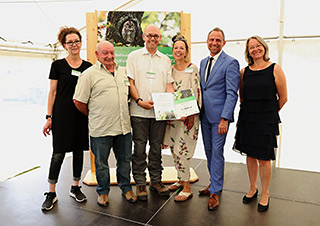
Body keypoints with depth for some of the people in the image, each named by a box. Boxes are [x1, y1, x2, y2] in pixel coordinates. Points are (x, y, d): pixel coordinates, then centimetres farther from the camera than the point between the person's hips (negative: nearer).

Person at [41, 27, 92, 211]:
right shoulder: (58, 65, 2)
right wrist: (49, 117, -3)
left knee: (79, 151, 10)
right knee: (59, 153, 0)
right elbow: (53, 92, 2)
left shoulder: (88, 67, 9)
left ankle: (76, 188, 25)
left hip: (82, 115, 3)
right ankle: (51, 193, 16)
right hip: (62, 114, -2)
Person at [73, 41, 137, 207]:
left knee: (125, 159, 15)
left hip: (123, 126, 5)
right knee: (101, 162, 11)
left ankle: (126, 188, 34)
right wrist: (93, 116, 4)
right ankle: (103, 192, 31)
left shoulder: (123, 71, 12)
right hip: (101, 129, -4)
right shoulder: (89, 74, -5)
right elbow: (78, 101, -5)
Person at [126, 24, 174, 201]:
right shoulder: (134, 56, 7)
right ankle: (140, 183, 17)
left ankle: (156, 180, 25)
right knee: (139, 148, 3)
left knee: (156, 147, 11)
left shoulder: (166, 60, 14)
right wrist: (139, 100, -14)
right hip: (139, 111, -2)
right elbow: (130, 82, 0)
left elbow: (169, 85, 11)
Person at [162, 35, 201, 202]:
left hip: (188, 115, -6)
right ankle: (181, 180, 29)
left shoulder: (192, 68, -4)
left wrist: (192, 115, -15)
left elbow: (196, 93, -9)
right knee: (174, 149, 10)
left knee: (181, 150, -7)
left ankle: (187, 188, 7)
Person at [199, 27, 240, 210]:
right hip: (205, 115, 7)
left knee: (217, 152, 0)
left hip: (219, 116, -7)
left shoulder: (231, 63, -8)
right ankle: (214, 184, 32)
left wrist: (225, 118, -20)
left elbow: (232, 94, -14)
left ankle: (215, 192, 15)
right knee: (209, 151, 15)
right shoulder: (203, 62, 14)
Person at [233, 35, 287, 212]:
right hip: (246, 119, 3)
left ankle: (265, 194, 24)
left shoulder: (275, 69, -5)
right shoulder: (244, 71, 5)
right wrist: (249, 111, 12)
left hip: (266, 121, -3)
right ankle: (252, 188, 32)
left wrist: (269, 113, 8)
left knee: (263, 158, 3)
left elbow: (283, 98, 0)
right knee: (250, 155, 12)